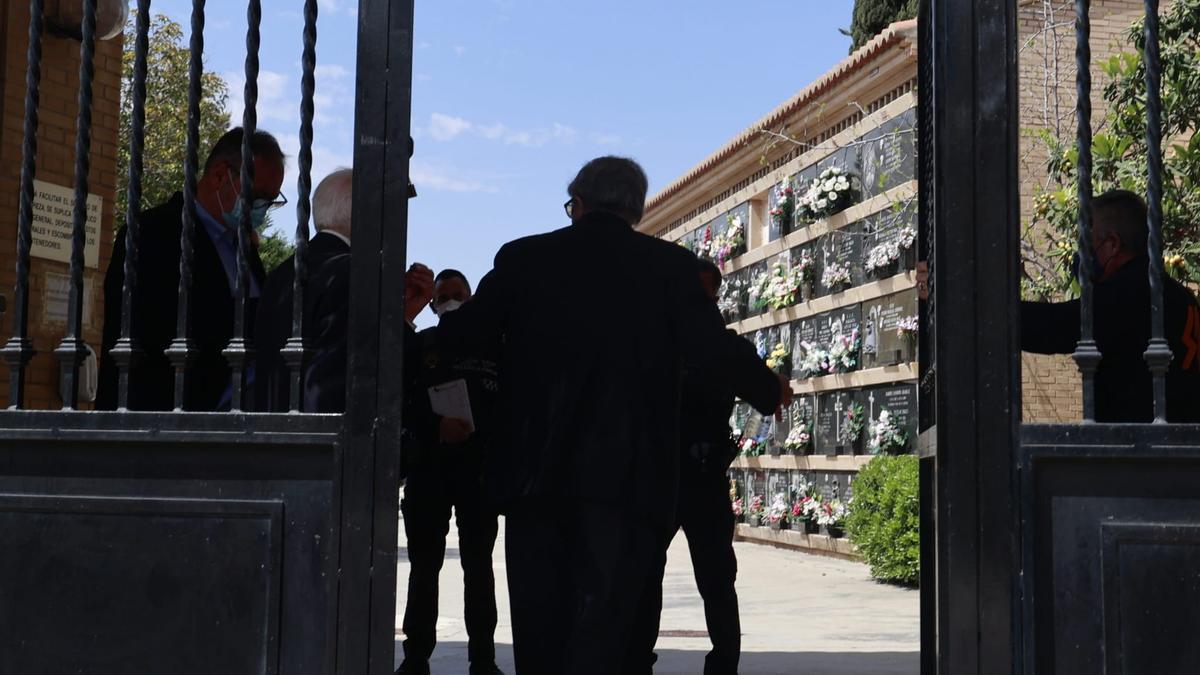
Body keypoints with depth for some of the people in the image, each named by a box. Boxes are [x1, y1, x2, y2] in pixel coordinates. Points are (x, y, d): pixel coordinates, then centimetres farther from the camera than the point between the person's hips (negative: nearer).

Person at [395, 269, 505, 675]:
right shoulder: (419, 344, 11)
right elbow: (402, 403, 2)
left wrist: (479, 429, -11)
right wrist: (436, 427, -15)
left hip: (479, 468, -1)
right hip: (427, 468, 1)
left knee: (478, 565, 3)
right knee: (423, 565, 3)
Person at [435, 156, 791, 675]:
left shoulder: (523, 257, 5)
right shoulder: (670, 266, 0)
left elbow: (459, 335, 9)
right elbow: (715, 348, -6)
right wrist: (770, 391, 12)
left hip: (534, 471, 2)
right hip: (625, 475, -2)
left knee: (539, 628, 13)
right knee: (601, 630, 0)